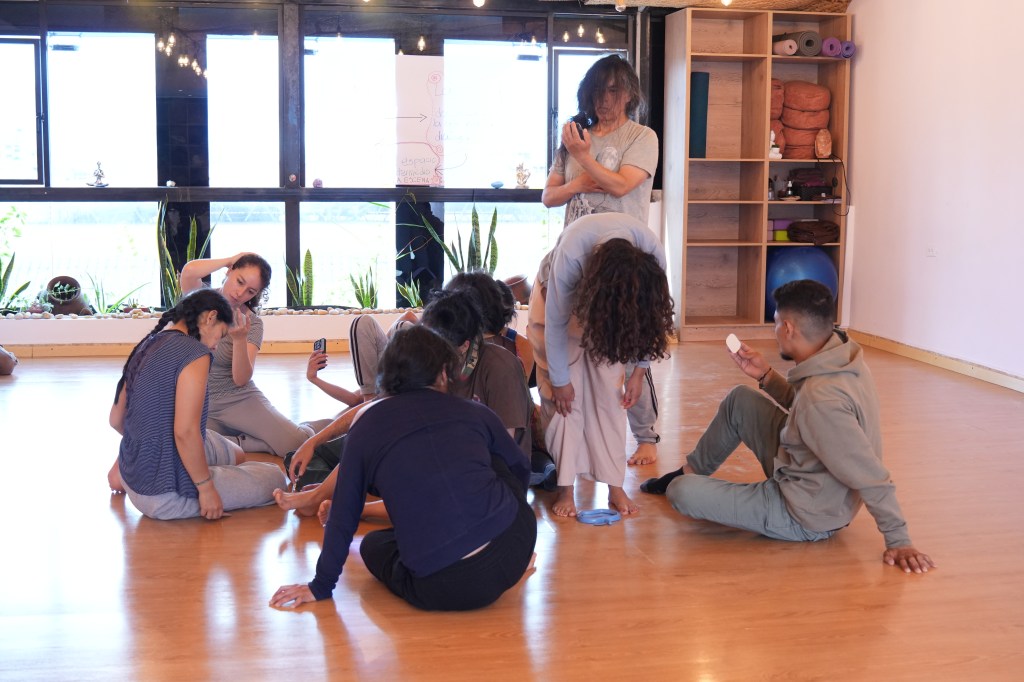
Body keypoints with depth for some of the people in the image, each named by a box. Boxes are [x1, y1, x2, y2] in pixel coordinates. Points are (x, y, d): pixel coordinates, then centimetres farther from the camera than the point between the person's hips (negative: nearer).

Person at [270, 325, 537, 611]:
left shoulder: (367, 425, 7)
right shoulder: (475, 413, 11)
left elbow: (343, 515, 12)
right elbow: (520, 468, 29)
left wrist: (321, 586, 25)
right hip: (514, 546, 3)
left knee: (373, 545, 28)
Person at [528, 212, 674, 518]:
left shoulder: (653, 256, -33)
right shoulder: (570, 254, -41)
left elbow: (647, 319, -15)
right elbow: (556, 322, -27)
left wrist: (639, 372, -9)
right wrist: (560, 380, -18)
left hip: (606, 295, 2)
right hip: (560, 294, -2)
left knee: (608, 391, -6)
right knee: (566, 395, -10)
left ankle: (615, 485, -1)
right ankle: (565, 487, -4)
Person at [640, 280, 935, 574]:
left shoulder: (822, 398, -36)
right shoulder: (842, 358, -7)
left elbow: (872, 478, -32)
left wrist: (899, 541, -25)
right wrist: (766, 376, 3)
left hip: (802, 517, -9)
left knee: (680, 492, -12)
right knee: (740, 399, 15)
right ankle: (691, 472, 32)